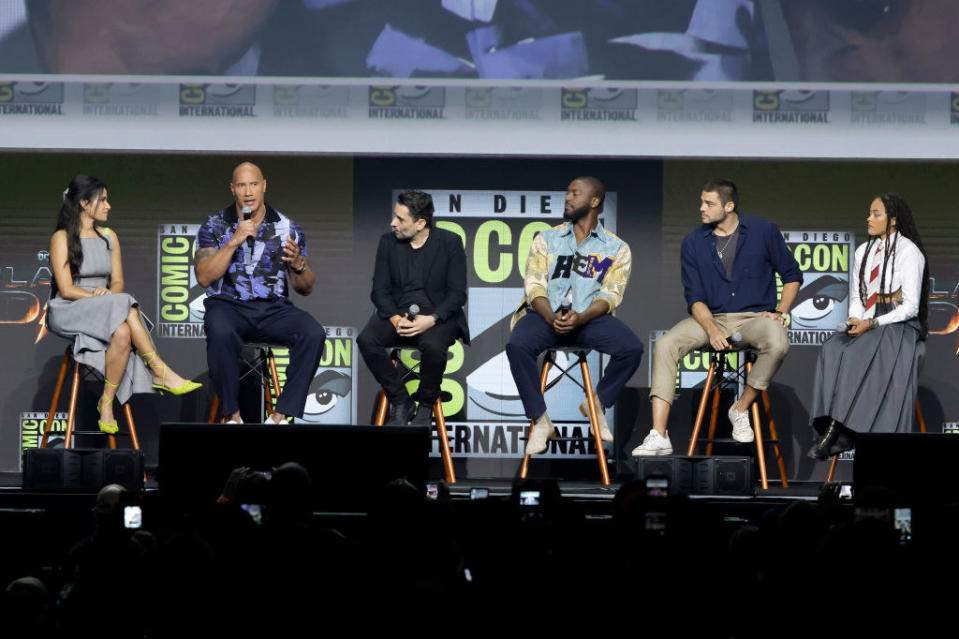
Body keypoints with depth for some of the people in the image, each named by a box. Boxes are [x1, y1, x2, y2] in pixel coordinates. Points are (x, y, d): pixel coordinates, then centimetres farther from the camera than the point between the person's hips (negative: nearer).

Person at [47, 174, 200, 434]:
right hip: (67, 312, -5)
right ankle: (161, 373, -29)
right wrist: (98, 297, -20)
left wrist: (107, 293, -12)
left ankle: (107, 403, -31)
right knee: (126, 310, -33)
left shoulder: (108, 237, 16)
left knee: (122, 333, -32)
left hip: (105, 313, 5)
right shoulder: (62, 239, -3)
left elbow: (118, 283, 12)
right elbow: (66, 289, -10)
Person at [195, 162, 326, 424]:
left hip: (274, 308, 2)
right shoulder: (215, 226, 7)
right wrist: (234, 242, -15)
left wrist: (297, 264, -12)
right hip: (228, 304, -2)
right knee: (221, 333, -38)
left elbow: (306, 288, 10)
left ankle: (281, 415, -25)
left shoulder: (288, 228, 10)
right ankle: (232, 414, -22)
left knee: (313, 334, -28)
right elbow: (204, 277, -7)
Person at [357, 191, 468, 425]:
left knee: (433, 346, -37)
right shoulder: (388, 242, 6)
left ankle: (425, 406, -9)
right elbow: (380, 290, 4)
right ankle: (400, 403, -11)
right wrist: (395, 319, -17)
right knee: (366, 340, -27)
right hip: (396, 312, 3)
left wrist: (431, 319, -22)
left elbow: (457, 293, -5)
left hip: (438, 315, -3)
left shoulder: (450, 243, -3)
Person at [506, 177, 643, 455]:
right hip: (546, 314, 0)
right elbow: (534, 284, 4)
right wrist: (551, 317, -17)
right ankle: (540, 421, -21)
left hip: (589, 317, 0)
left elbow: (610, 295, 0)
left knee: (632, 348, -27)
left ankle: (596, 403, 1)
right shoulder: (547, 239, 15)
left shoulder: (616, 249, 11)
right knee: (517, 346, -33)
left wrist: (580, 318, -21)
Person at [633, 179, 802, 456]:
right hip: (711, 317, 2)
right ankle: (659, 436, -29)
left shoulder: (763, 232, -1)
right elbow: (695, 297, 2)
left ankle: (741, 409, -13)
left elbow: (792, 275, 8)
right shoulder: (694, 243, 4)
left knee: (777, 344, -36)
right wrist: (711, 329, -17)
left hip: (754, 316, -2)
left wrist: (782, 312, -8)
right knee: (665, 345, -24)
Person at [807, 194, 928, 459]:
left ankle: (834, 429, -33)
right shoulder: (864, 251, 16)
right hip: (865, 326, 6)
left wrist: (871, 325, -18)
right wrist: (855, 322, -4)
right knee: (832, 349, -26)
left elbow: (910, 307, -10)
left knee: (857, 355, -34)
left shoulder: (908, 251, -5)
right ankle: (842, 434, -34)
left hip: (899, 328, -6)